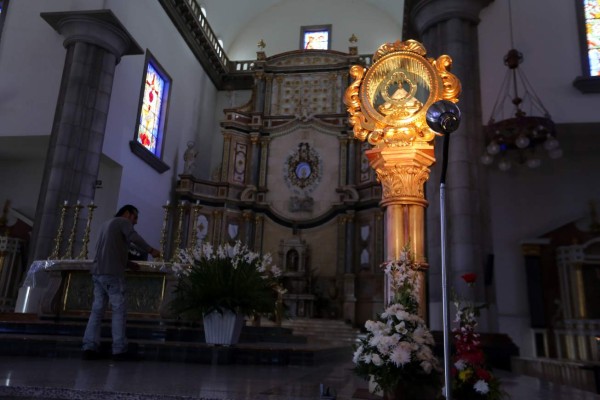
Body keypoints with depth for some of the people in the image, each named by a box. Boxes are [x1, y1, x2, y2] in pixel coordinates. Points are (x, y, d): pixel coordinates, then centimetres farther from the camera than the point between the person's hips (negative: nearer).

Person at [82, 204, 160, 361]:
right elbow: (134, 238, -19)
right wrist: (151, 250, -12)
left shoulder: (107, 224, 27)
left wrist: (127, 263, 25)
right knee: (119, 310, -6)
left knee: (97, 309, 4)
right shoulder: (123, 222, 1)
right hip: (112, 273, -8)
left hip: (98, 272, 8)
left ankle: (90, 347, -3)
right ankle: (119, 350, -8)